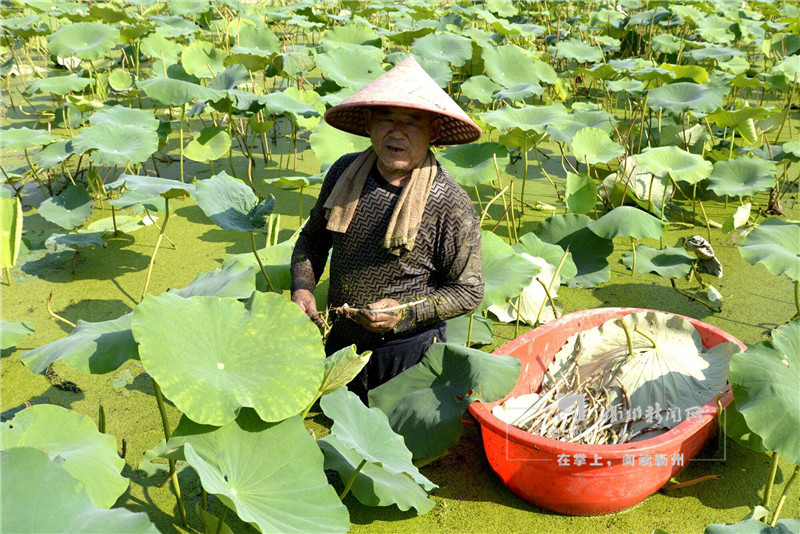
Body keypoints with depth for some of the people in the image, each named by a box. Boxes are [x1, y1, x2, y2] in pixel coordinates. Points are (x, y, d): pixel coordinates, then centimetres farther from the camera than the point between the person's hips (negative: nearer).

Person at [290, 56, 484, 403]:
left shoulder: (451, 206, -19)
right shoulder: (344, 173, -5)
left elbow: (469, 291, -12)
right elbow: (313, 238, 10)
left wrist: (405, 313, -23)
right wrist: (302, 288, -7)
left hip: (408, 352, -5)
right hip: (340, 342, 5)